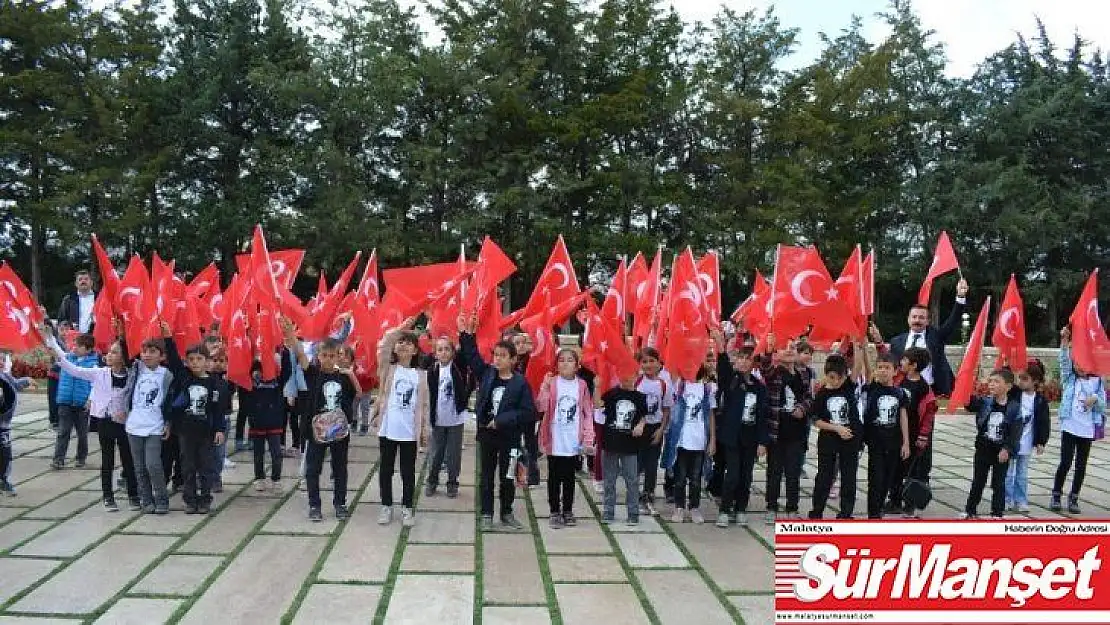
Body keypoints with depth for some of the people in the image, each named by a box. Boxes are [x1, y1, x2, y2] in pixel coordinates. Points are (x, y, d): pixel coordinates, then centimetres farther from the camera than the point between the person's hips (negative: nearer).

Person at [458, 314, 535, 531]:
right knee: (487, 476, 11)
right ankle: (487, 514, 21)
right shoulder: (486, 373, 0)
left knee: (507, 477, 11)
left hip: (509, 436, -2)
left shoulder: (520, 382, -11)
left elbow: (528, 413, -13)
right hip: (486, 434, 3)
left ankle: (507, 513, 26)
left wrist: (502, 420, -17)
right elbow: (472, 357, 3)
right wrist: (467, 335, -11)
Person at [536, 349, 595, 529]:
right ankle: (555, 512, 18)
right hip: (554, 441, -1)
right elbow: (541, 408, -13)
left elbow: (588, 413, 3)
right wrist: (544, 387, -25)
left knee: (569, 477, 13)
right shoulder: (551, 382, -4)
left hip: (573, 442, 1)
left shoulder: (582, 385, 0)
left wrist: (588, 439, -3)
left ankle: (568, 511, 25)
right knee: (554, 477, 7)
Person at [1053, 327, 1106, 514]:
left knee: (1081, 465, 7)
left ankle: (1074, 498, 18)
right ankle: (1056, 495, 8)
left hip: (1087, 430, 2)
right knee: (1065, 462, -5)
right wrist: (1064, 341, -26)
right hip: (1069, 426, -2)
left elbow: (1103, 406, 5)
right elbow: (1065, 361, -13)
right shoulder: (1069, 379, 4)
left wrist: (1095, 399, -17)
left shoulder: (1096, 381, 6)